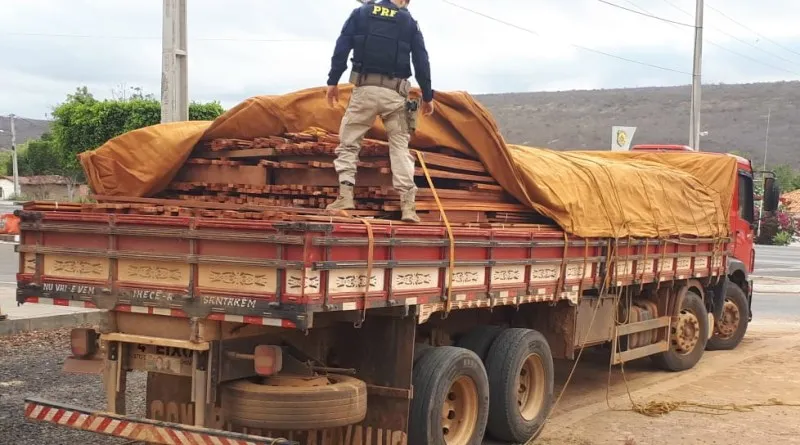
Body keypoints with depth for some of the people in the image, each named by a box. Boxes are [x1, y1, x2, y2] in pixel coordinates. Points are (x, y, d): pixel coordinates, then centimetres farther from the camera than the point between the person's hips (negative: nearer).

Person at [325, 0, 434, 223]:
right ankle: (408, 205, -4)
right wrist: (427, 96, 14)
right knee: (400, 146, 5)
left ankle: (345, 195, -4)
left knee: (348, 142, 10)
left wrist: (333, 81, 4)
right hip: (394, 92, 1)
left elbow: (341, 48, 2)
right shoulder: (410, 22, 10)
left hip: (364, 89, 0)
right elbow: (422, 62, 7)